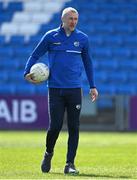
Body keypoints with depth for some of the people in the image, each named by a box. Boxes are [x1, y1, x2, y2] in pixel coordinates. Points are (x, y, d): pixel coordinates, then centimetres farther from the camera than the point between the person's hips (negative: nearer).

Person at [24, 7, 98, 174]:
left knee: (74, 127, -2)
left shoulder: (82, 38, 8)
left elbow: (87, 62, 18)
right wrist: (27, 72, -5)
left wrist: (92, 86, 17)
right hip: (55, 89, -2)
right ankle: (48, 153, 23)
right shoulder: (50, 36, 3)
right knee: (55, 126, -5)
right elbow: (35, 55, 11)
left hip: (75, 89, 2)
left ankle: (70, 164, 3)